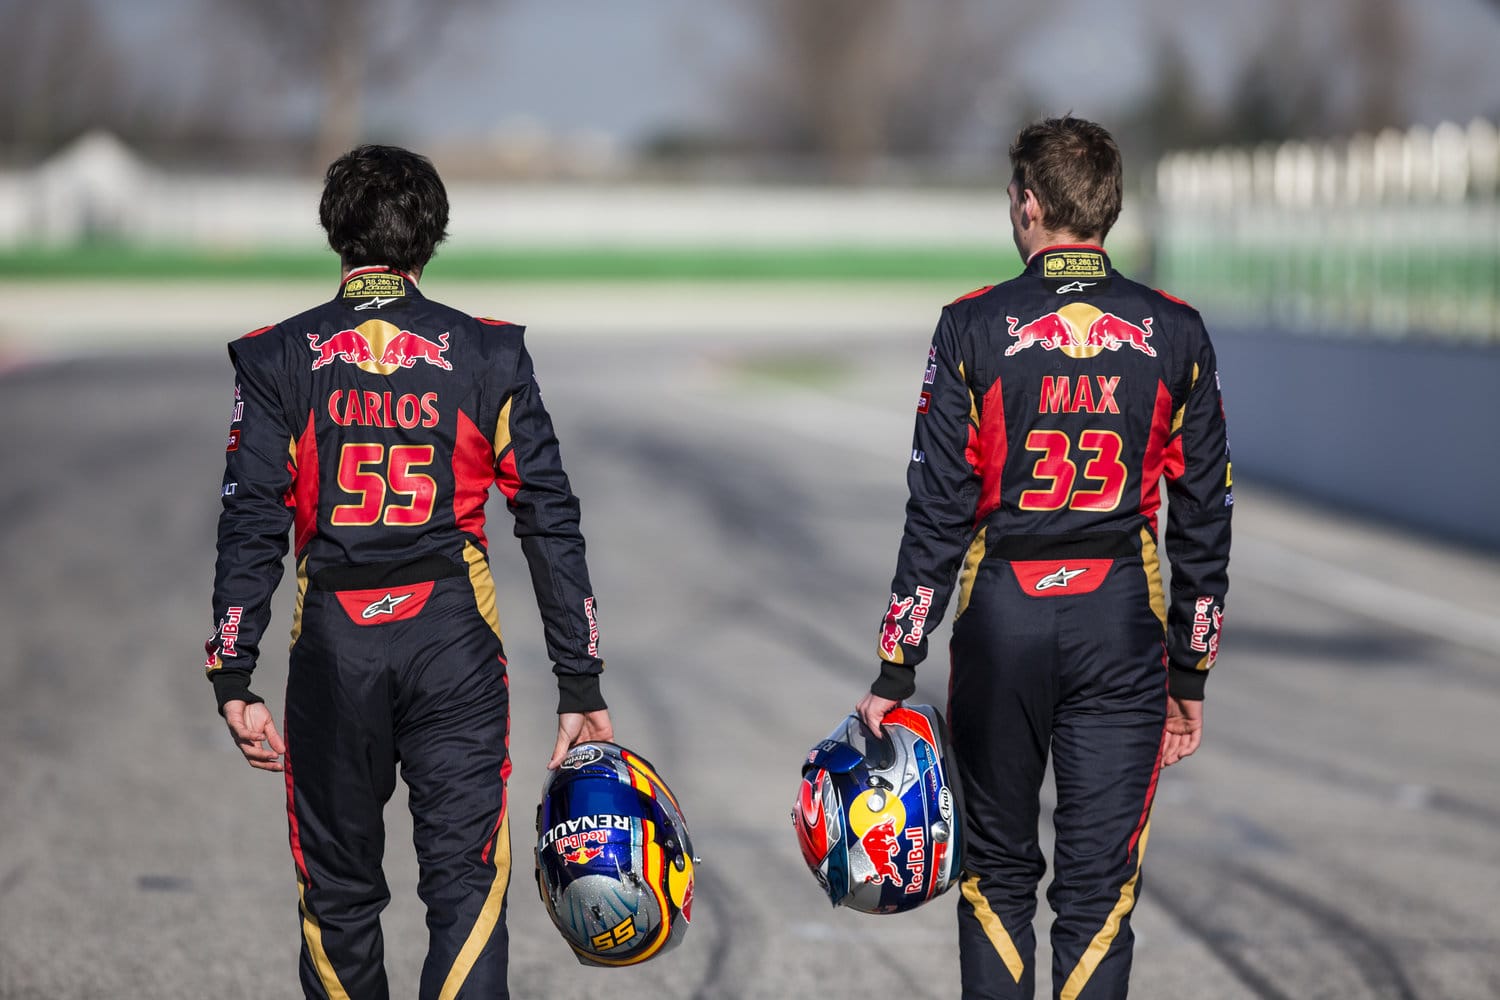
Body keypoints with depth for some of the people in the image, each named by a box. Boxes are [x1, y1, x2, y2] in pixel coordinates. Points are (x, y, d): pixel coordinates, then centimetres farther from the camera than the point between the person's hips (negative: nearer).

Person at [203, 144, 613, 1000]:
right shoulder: (490, 354, 1)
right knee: (467, 883, 0)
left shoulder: (277, 360, 1)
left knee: (338, 893, 15)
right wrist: (580, 682, 5)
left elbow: (252, 527, -4)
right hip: (456, 640, -1)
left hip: (333, 643, 1)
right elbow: (550, 522, 0)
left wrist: (235, 679, -1)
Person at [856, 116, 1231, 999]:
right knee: (1101, 887, 4)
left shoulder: (974, 329, -5)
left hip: (1002, 619, -1)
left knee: (998, 872, 13)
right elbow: (1204, 518, 5)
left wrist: (896, 669, 1)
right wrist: (1191, 677, 13)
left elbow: (937, 510, -5)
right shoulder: (1175, 335, 2)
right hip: (1124, 627, 1)